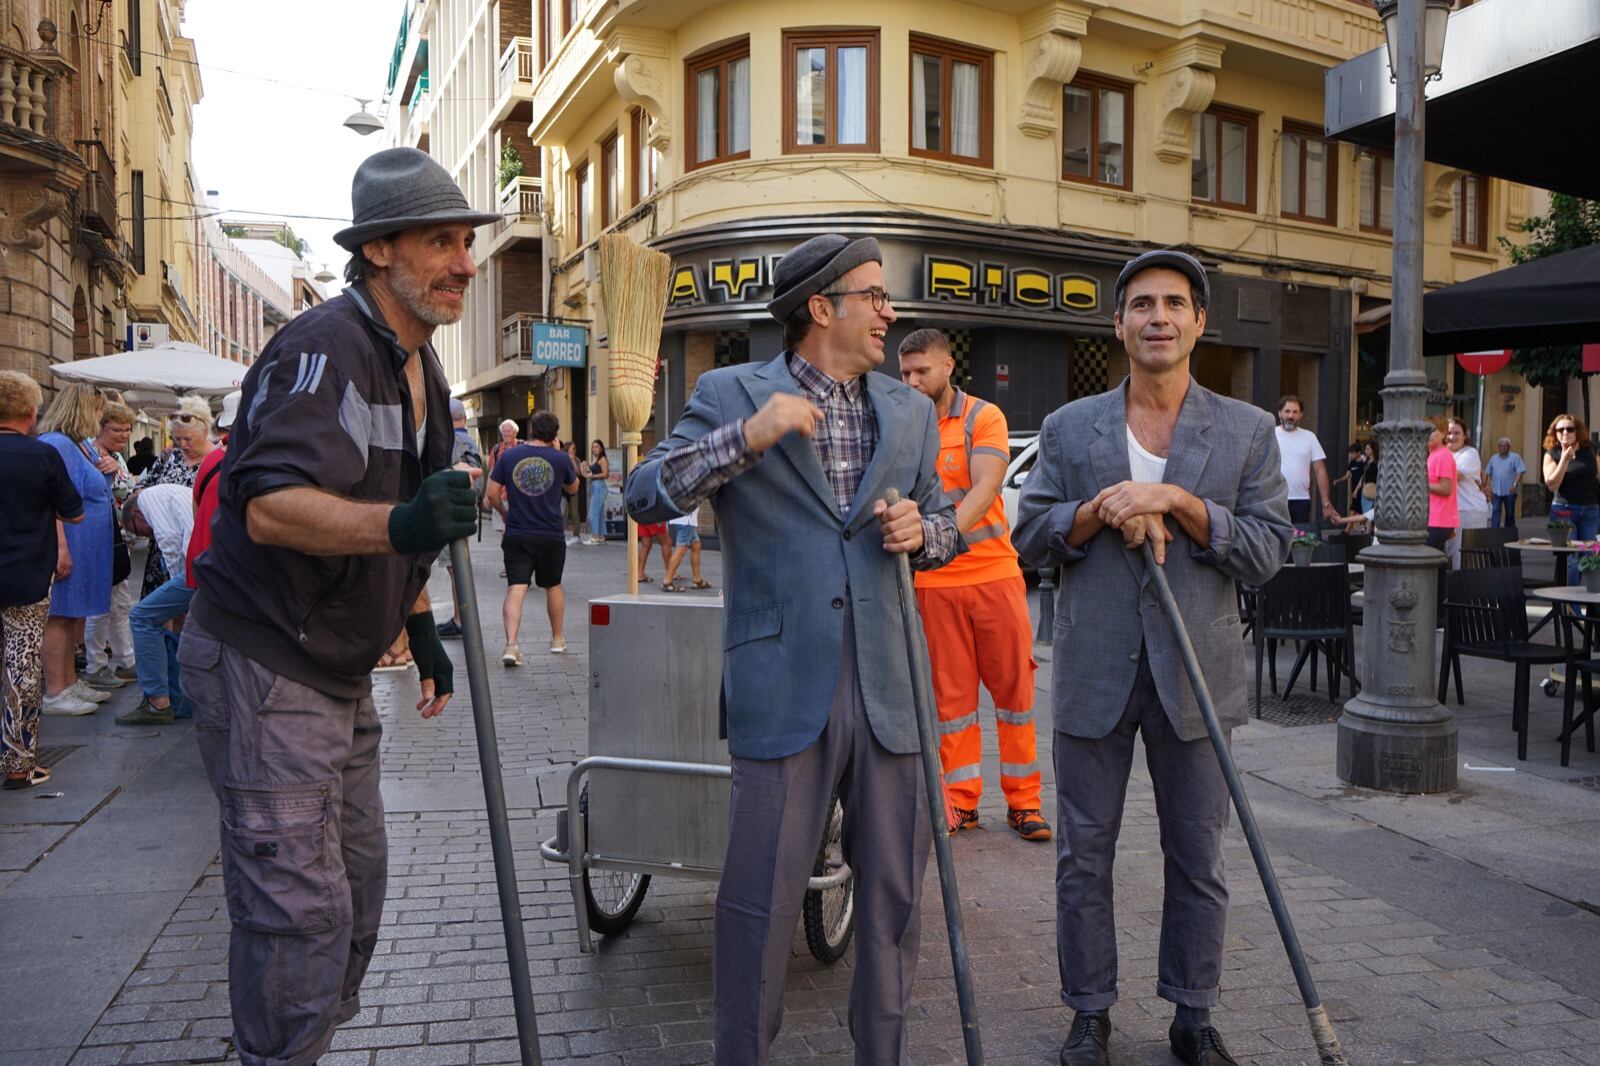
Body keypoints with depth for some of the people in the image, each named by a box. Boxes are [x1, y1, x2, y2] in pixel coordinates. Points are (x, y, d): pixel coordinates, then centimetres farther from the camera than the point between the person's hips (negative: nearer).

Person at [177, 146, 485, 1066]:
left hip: (340, 672, 10)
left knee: (358, 880, 16)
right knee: (301, 907, -8)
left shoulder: (423, 369, 11)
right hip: (263, 668, -9)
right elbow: (271, 507, -32)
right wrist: (400, 523, -48)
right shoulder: (323, 349, -19)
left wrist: (422, 628, 20)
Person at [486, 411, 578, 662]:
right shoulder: (560, 459, -3)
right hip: (551, 536, 0)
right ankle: (557, 639, 33)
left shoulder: (508, 456, 0)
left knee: (515, 589, -4)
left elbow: (492, 493, 1)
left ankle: (511, 644, -20)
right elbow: (573, 488, 16)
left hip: (516, 535, 0)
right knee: (553, 586, 18)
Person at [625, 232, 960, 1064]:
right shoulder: (730, 394, 0)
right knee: (761, 896, 3)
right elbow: (645, 497, -9)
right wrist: (746, 437, -21)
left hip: (890, 686, 5)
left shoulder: (909, 411, 14)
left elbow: (944, 523, 23)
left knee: (894, 890, 12)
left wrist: (922, 530, -1)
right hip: (781, 689, -4)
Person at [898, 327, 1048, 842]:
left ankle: (1023, 801, 15)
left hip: (993, 572, -1)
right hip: (932, 583, 2)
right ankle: (962, 800, 17)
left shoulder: (983, 417, -2)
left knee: (1014, 686, 4)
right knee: (950, 694, 6)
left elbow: (985, 487, -16)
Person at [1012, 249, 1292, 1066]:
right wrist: (1101, 510, -15)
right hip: (1094, 674, 0)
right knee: (1084, 857, 9)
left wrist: (1177, 501, -15)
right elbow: (1028, 539, 2)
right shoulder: (1068, 429, 5)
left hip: (1195, 675, 0)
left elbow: (1269, 550, -3)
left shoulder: (1247, 432, 4)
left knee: (1198, 860, 11)